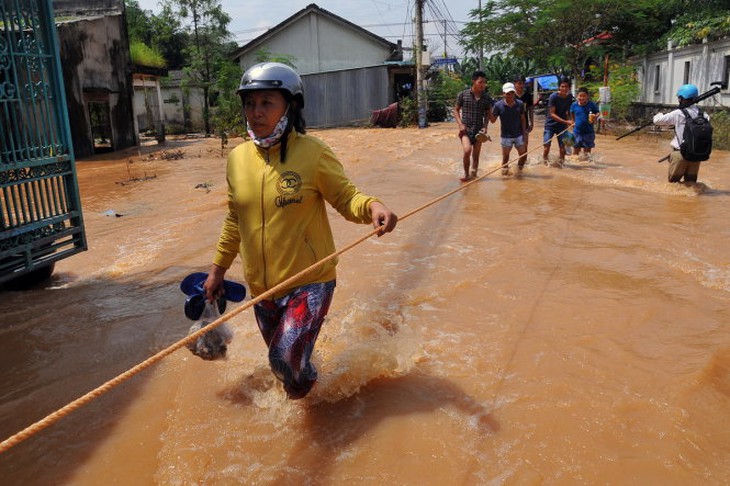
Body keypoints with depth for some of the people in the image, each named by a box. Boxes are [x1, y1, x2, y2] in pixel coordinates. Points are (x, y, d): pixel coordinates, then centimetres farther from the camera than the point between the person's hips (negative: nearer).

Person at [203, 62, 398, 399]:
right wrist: (218, 268, 16)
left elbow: (346, 198, -7)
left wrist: (371, 206, -30)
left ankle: (306, 384, 21)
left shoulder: (312, 153, -14)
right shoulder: (237, 158, 0)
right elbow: (235, 219, 11)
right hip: (261, 286, 5)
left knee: (286, 359, -15)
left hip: (309, 282, -5)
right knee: (282, 361, 19)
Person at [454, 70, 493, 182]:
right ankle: (466, 173, -3)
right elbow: (456, 110, 4)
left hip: (479, 130, 3)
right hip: (465, 129, -3)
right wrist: (460, 124, -8)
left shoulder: (487, 98, 2)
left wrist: (485, 127, -3)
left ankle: (473, 175, 23)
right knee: (467, 150, -22)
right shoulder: (463, 95, -5)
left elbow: (487, 114, 12)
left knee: (476, 155, 7)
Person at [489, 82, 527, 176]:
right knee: (505, 157, 6)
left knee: (523, 155, 7)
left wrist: (524, 132, 2)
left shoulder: (520, 104, -4)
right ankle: (505, 171, 23)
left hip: (519, 135, 2)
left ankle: (519, 170, 29)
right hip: (506, 136, -2)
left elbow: (523, 119, 5)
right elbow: (493, 120, -6)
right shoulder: (498, 105, -11)